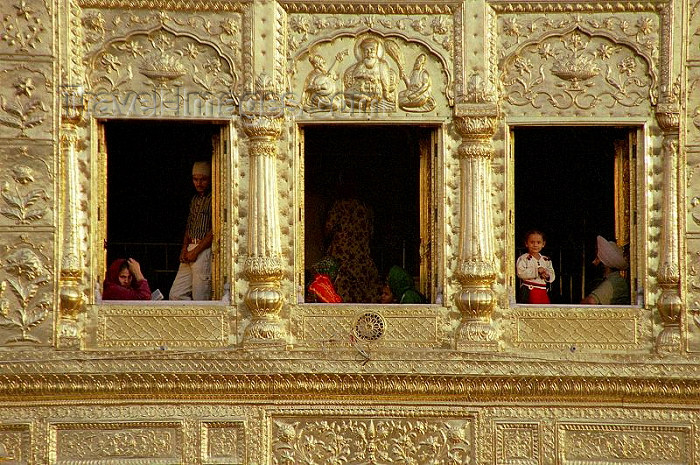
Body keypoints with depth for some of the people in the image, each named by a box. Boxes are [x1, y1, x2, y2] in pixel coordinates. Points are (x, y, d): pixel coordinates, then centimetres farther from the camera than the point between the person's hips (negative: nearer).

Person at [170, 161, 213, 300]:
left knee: (200, 299, -9)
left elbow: (214, 231, -14)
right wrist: (184, 248, 6)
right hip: (191, 249, 9)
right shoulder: (195, 200, 20)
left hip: (204, 251, -9)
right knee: (175, 294, 5)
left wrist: (195, 251, -12)